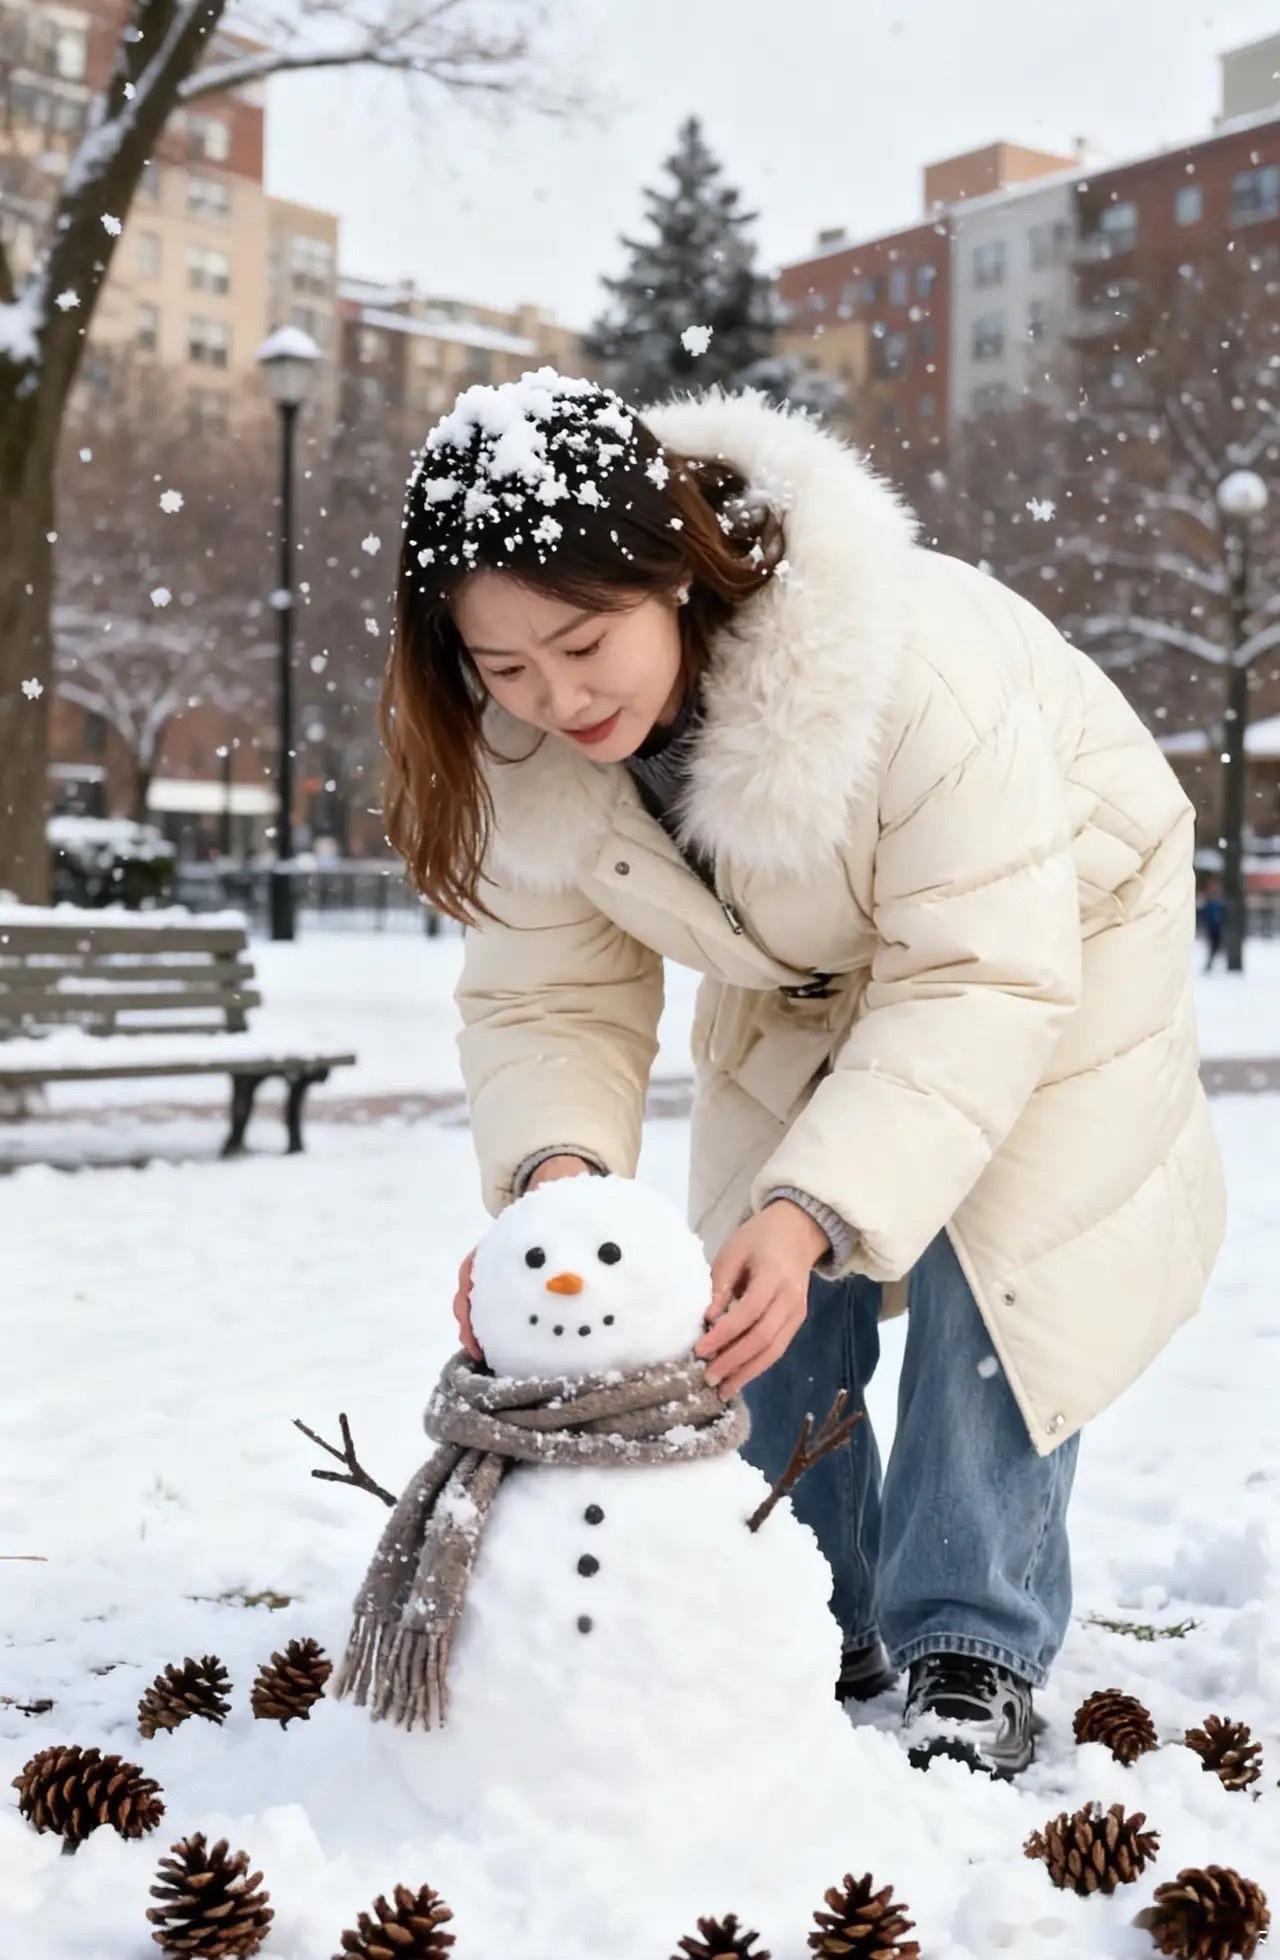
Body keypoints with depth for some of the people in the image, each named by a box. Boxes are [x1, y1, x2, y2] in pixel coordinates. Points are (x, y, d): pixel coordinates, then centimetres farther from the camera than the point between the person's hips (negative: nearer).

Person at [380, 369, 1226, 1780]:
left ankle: (973, 1654, 1)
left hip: (1047, 922, -4)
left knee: (982, 1264, -15)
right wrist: (552, 1168, -40)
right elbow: (548, 1001, -19)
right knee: (755, 1290, -2)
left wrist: (817, 1206, -49)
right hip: (804, 979, 5)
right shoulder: (517, 743, -26)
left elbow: (981, 984, -39)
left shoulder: (914, 659, -43)